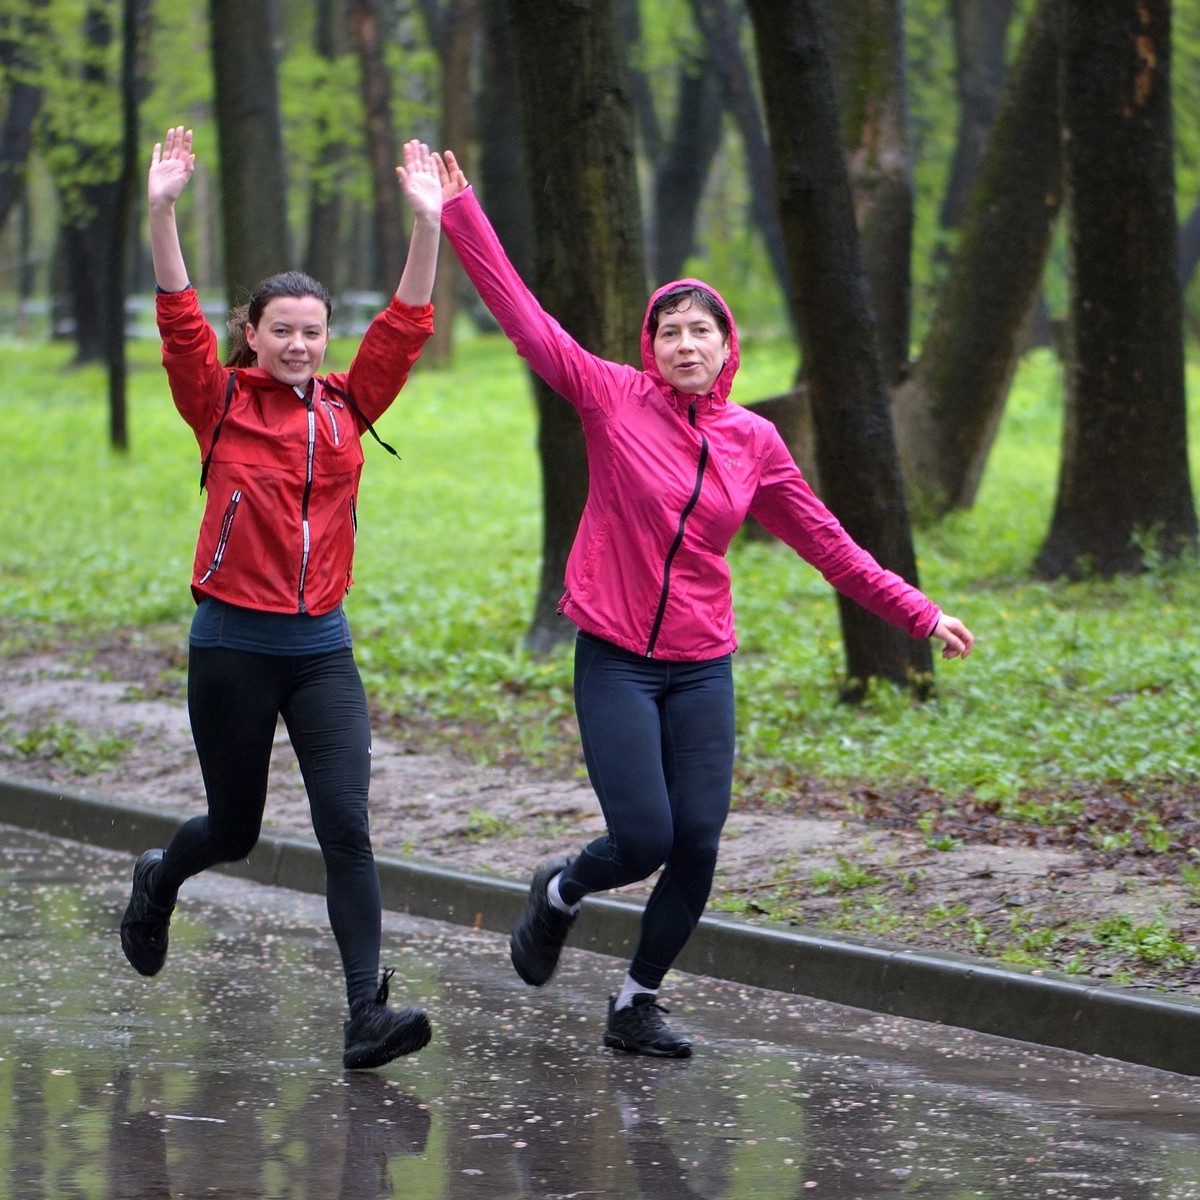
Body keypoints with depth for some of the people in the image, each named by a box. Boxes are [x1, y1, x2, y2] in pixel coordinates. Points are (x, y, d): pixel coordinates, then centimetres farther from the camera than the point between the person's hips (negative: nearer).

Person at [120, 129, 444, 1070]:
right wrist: (162, 213, -28)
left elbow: (405, 328, -3)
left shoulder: (347, 406, 5)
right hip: (233, 643, -2)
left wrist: (427, 225, -15)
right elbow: (179, 319, -15)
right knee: (234, 830, 11)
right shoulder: (221, 404, -3)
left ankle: (367, 1016, -14)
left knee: (347, 826, -11)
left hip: (321, 647, 2)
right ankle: (161, 878, 47)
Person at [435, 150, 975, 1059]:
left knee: (698, 847, -2)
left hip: (703, 668, 3)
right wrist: (459, 213, -13)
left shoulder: (753, 442, 5)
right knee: (644, 840, -12)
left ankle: (637, 1005, 18)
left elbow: (826, 543, 13)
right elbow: (521, 312, -8)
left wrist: (918, 614, 13)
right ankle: (560, 893, 24)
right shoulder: (614, 399, -4)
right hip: (615, 661, -3)